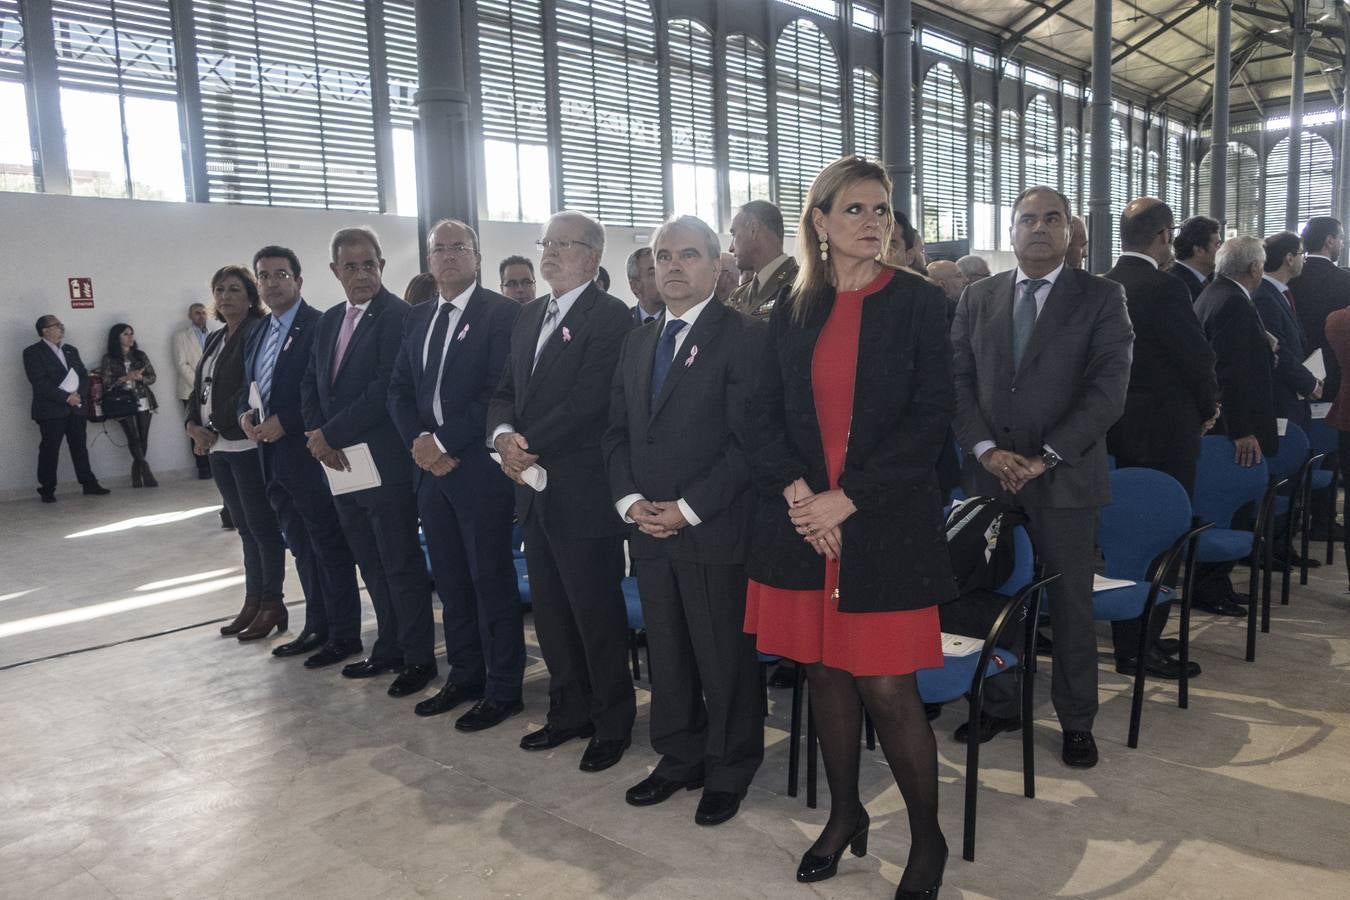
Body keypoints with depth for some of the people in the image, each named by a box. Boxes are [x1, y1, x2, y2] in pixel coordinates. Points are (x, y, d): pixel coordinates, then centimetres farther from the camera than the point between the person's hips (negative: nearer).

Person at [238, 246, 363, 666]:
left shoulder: (319, 326, -11)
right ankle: (316, 628, 28)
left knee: (330, 548, 2)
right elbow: (247, 388, 19)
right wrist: (246, 414, -1)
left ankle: (344, 634, 12)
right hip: (271, 458, 8)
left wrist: (284, 422, -19)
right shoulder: (257, 332, 15)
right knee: (301, 548, 16)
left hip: (308, 455, -8)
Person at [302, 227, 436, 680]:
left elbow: (387, 389, -19)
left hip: (385, 465, -8)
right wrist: (318, 437, -2)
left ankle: (418, 656, 16)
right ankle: (388, 648, 30)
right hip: (340, 464, 8)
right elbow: (311, 383, 15)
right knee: (372, 566, 17)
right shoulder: (330, 320, 14)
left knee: (401, 566, 3)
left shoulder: (398, 316, -11)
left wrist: (331, 434, -13)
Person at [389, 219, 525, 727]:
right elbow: (399, 390, 13)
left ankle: (503, 690, 15)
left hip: (479, 469, -7)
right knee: (450, 583, 14)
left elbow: (501, 390, -16)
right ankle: (465, 677, 28)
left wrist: (444, 442, -15)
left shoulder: (501, 313, -7)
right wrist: (420, 442, -5)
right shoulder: (418, 319, 15)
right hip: (430, 469, 7)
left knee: (492, 583, 2)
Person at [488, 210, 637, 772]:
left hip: (584, 493, -8)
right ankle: (569, 712, 34)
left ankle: (612, 723, 22)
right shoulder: (529, 318, 15)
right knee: (551, 613, 17)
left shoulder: (609, 316, -12)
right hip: (535, 490, 8)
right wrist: (503, 435, -7)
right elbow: (506, 392, 14)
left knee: (597, 614, 4)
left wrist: (531, 448, -15)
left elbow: (588, 403, -21)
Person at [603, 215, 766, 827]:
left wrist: (689, 508, -16)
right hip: (649, 528, 6)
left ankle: (729, 771, 25)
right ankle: (678, 759, 33)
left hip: (715, 531, -6)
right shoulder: (637, 341, 15)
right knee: (666, 655, 16)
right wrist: (629, 498, -2)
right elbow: (617, 431, 14)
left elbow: (748, 440, -14)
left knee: (725, 658, 6)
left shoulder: (744, 336, -7)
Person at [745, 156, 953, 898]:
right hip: (803, 521, 4)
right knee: (825, 672, 12)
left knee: (887, 688, -2)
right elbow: (764, 416, 6)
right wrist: (797, 492, -11)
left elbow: (929, 419, -7)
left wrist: (847, 499, -13)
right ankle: (844, 815, 33)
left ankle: (927, 840, 20)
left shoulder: (917, 302, 0)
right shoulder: (793, 311, 10)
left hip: (885, 522, -3)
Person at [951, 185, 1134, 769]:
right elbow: (959, 381, 6)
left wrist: (1045, 457, -14)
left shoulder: (1101, 298, 1)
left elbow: (1108, 388, -8)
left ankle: (1076, 721, 22)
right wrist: (987, 449, -8)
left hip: (1065, 477, -2)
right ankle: (999, 707, 25)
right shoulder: (978, 298, 10)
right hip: (990, 474, 3)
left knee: (1071, 604, 7)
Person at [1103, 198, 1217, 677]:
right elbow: (1197, 356, -14)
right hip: (1165, 430, -7)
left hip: (1117, 429, 7)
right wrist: (1207, 409, 4)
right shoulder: (1166, 288, -17)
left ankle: (1125, 639, 27)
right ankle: (1143, 647, 8)